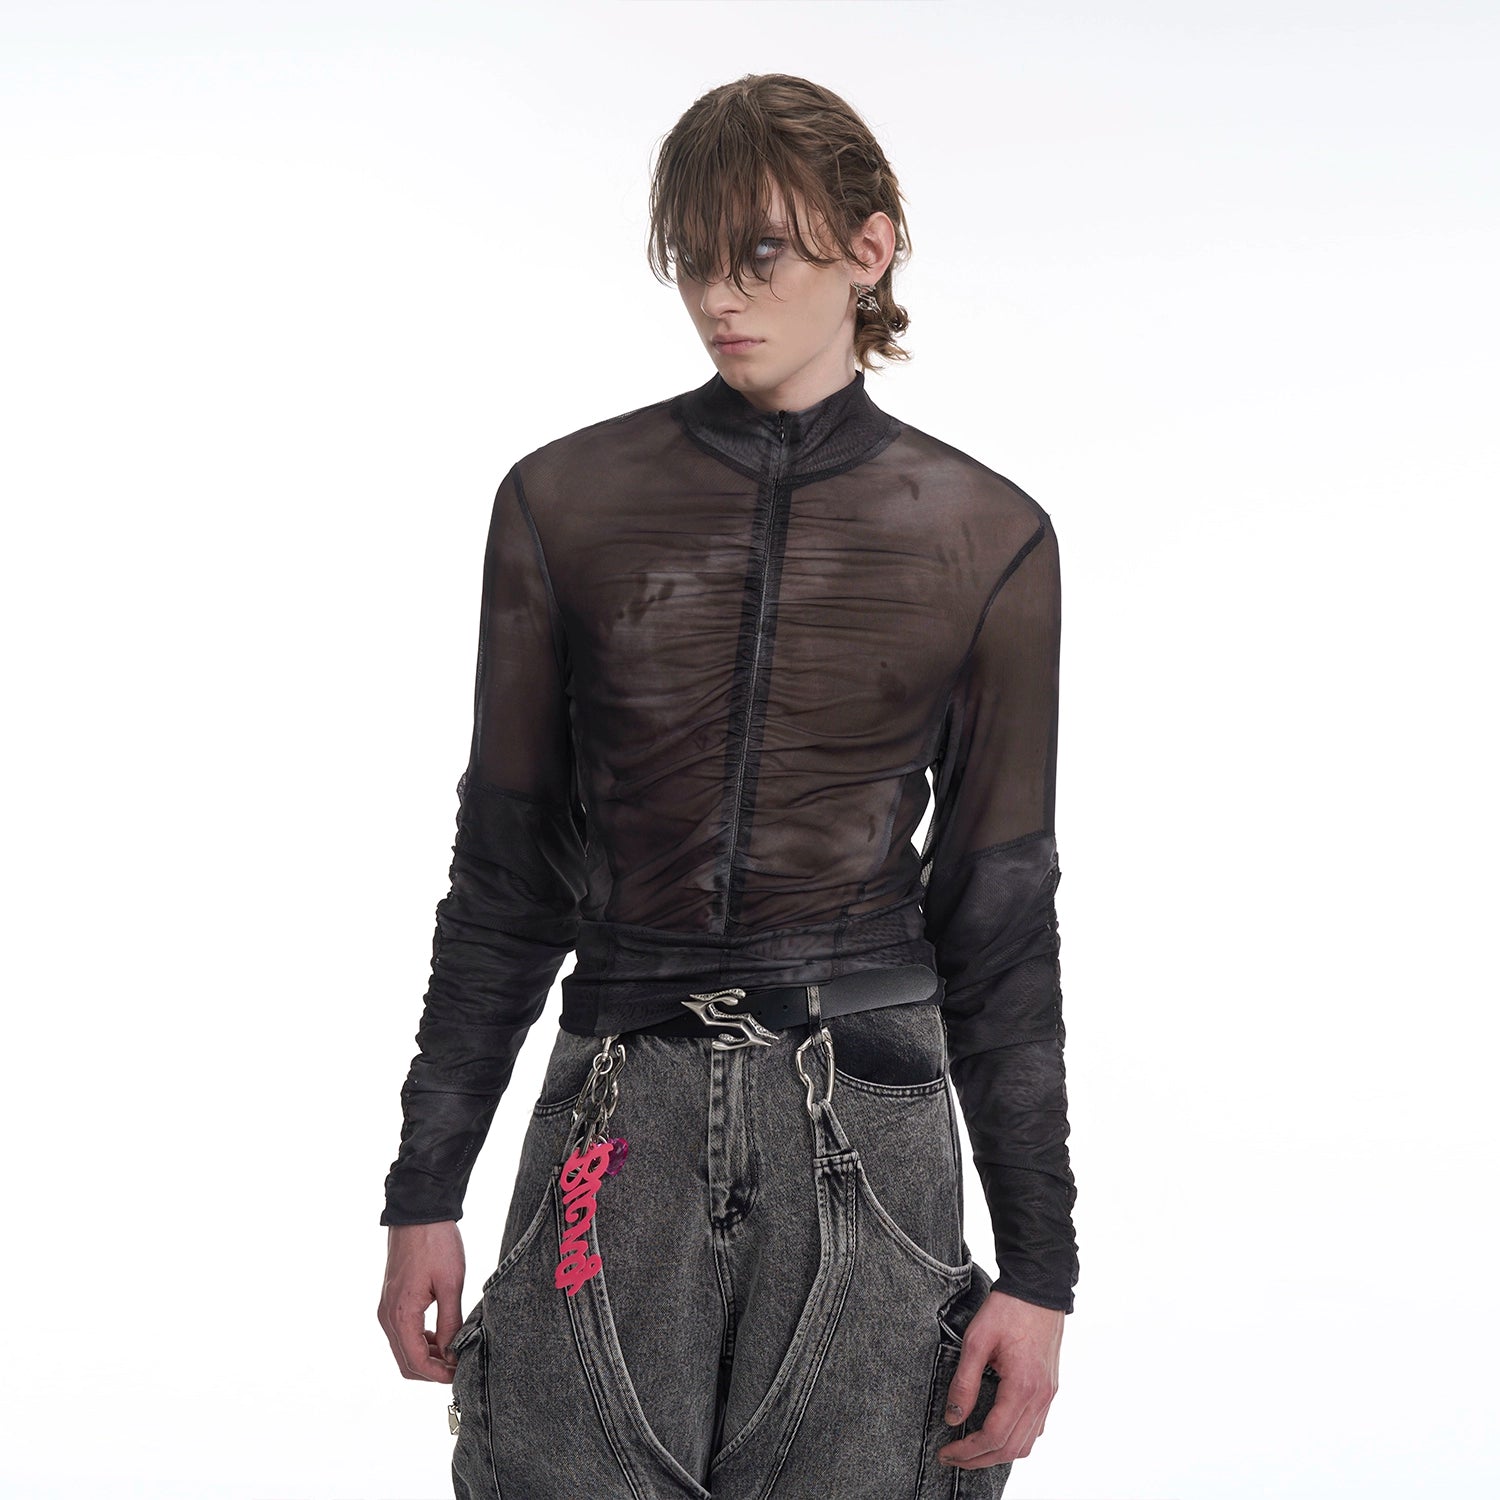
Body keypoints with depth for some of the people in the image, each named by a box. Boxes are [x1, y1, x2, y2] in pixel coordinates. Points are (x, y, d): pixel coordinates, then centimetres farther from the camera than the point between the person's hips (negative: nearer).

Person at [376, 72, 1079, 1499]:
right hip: (623, 1112, 1)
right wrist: (424, 1192, 6)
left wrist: (1039, 1266, 2)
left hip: (868, 1118, 0)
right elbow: (504, 870, 8)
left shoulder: (986, 538, 3)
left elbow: (1000, 912, 5)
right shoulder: (566, 502, 4)